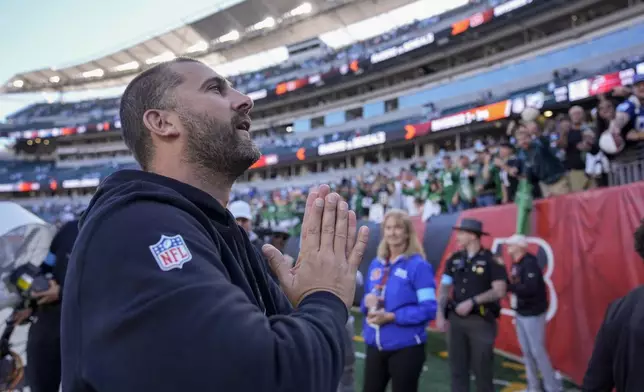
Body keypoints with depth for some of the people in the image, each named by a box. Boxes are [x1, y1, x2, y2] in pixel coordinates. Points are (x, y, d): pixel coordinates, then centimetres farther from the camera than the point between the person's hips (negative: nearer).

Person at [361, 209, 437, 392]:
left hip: (406, 347, -5)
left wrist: (391, 317, -21)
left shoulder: (418, 265, -11)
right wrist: (367, 302, -7)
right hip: (375, 346, 6)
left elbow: (429, 309, -16)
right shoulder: (376, 264, 7)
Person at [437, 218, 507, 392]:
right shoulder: (454, 260, 7)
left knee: (482, 369, 5)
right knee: (457, 369, 10)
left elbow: (499, 291, -12)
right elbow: (444, 288, 10)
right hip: (455, 320, 5)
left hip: (481, 320, -4)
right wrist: (440, 314, 1)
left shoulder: (491, 260, -6)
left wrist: (472, 302, -17)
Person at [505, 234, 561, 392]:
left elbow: (530, 289, -29)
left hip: (533, 314, -8)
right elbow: (516, 286, 8)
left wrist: (508, 286, -27)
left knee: (538, 351, -1)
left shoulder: (530, 263, -19)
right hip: (520, 313, 8)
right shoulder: (515, 264, 7)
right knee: (526, 351, 13)